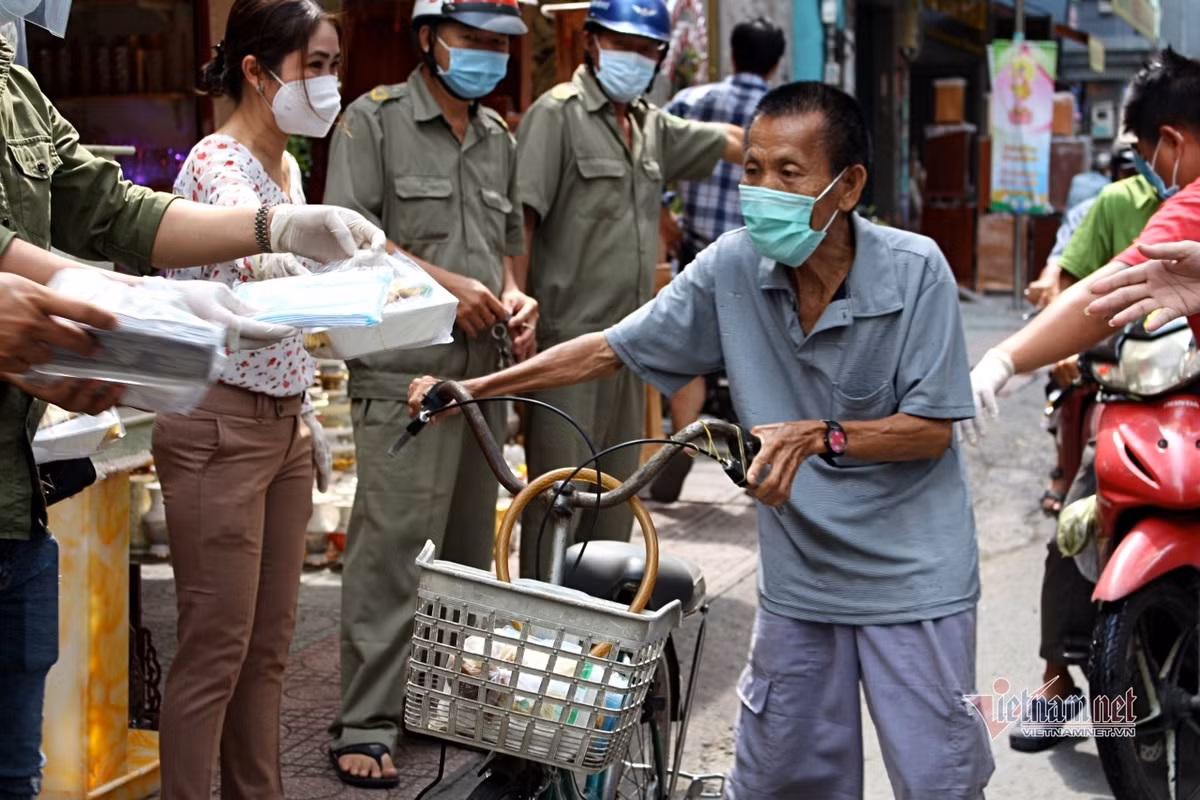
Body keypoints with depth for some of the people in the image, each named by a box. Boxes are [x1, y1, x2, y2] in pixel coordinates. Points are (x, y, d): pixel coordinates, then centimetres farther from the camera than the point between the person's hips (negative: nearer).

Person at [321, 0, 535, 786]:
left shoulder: (499, 138, 18)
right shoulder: (375, 121, -2)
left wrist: (514, 295, 6)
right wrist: (441, 284, -14)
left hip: (485, 370, 7)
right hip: (405, 373, -7)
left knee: (469, 548, 12)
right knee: (391, 548, -9)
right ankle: (367, 726, -3)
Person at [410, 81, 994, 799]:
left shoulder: (914, 269, -14)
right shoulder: (734, 267, -5)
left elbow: (933, 430, -13)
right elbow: (613, 349, 2)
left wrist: (820, 438, -29)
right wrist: (474, 388, -2)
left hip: (914, 581, -3)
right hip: (800, 578, 3)